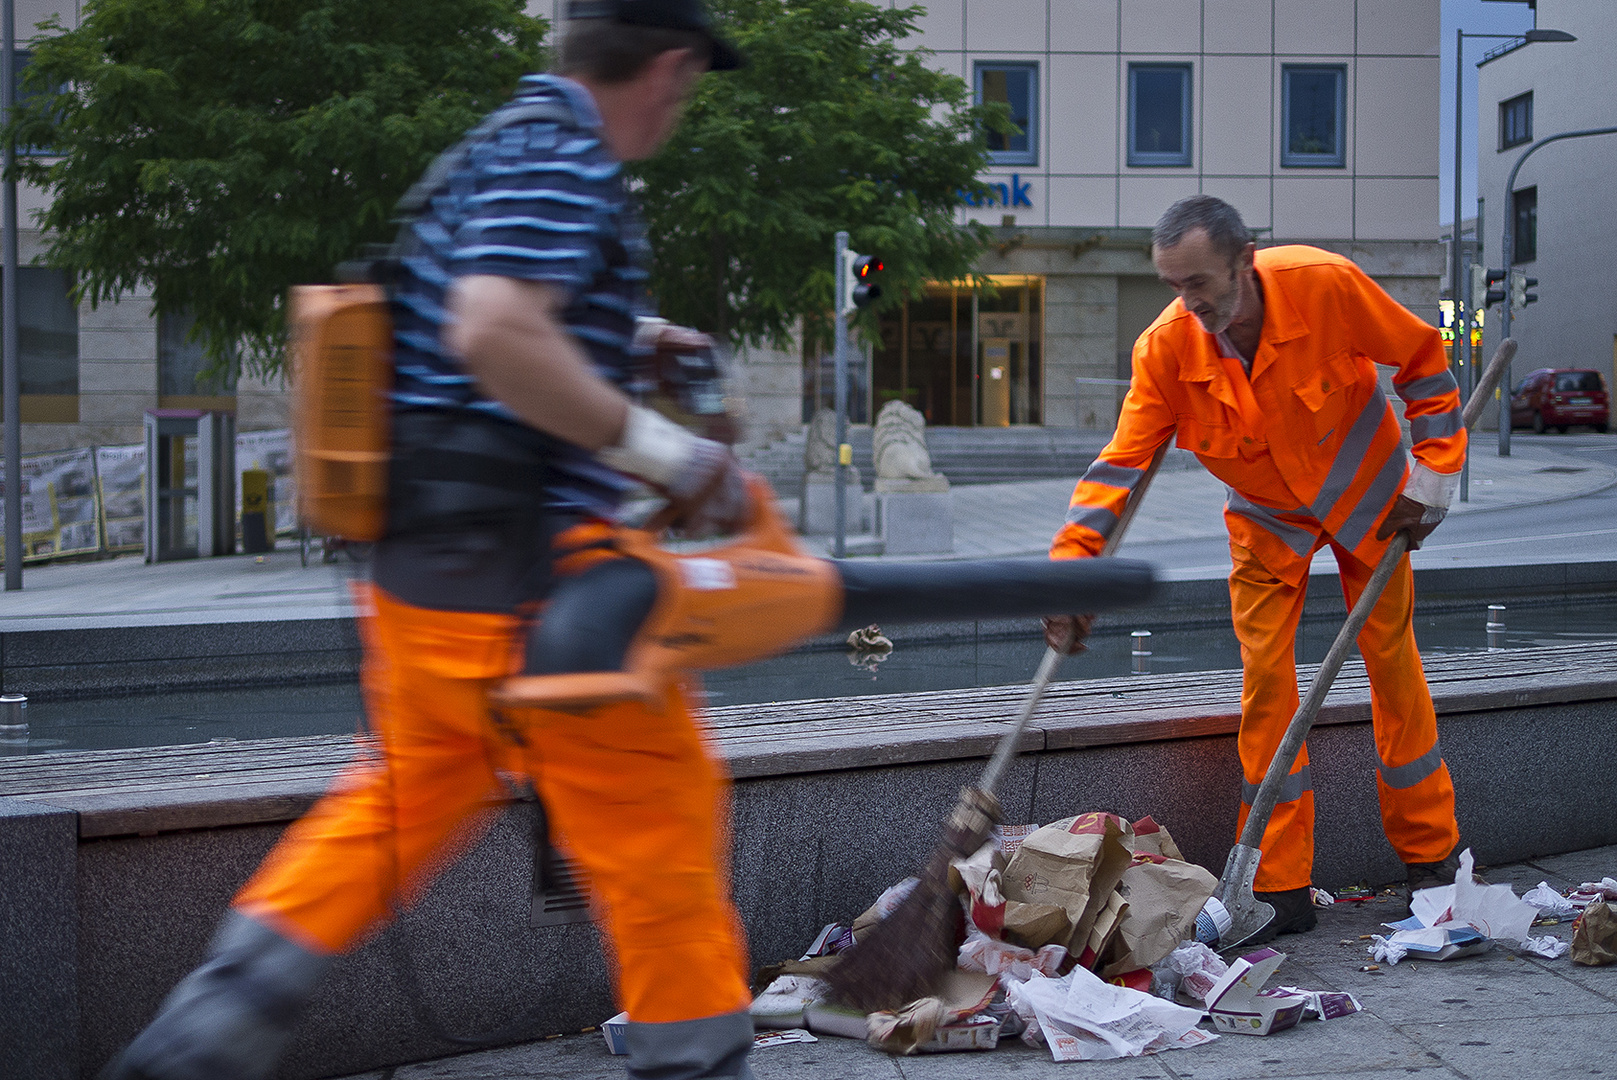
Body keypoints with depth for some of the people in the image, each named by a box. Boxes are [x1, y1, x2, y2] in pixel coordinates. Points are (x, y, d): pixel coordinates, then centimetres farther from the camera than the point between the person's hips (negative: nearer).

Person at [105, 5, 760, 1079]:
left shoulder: (501, 148, 16)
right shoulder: (559, 159, -14)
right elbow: (494, 335, -29)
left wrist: (623, 339, 26)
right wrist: (655, 446, -23)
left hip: (421, 565, 10)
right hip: (520, 571, -10)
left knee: (411, 791, 21)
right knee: (655, 806, 2)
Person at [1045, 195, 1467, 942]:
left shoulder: (1326, 285, -31)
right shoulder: (1165, 348, -26)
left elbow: (1421, 356, -15)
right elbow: (1122, 462, -23)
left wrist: (1433, 472, -15)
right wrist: (1070, 565, -34)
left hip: (1364, 493, -1)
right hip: (1266, 518, 1)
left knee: (1394, 664, 5)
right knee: (1265, 682, -7)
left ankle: (1431, 856, 21)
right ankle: (1280, 887, 0)